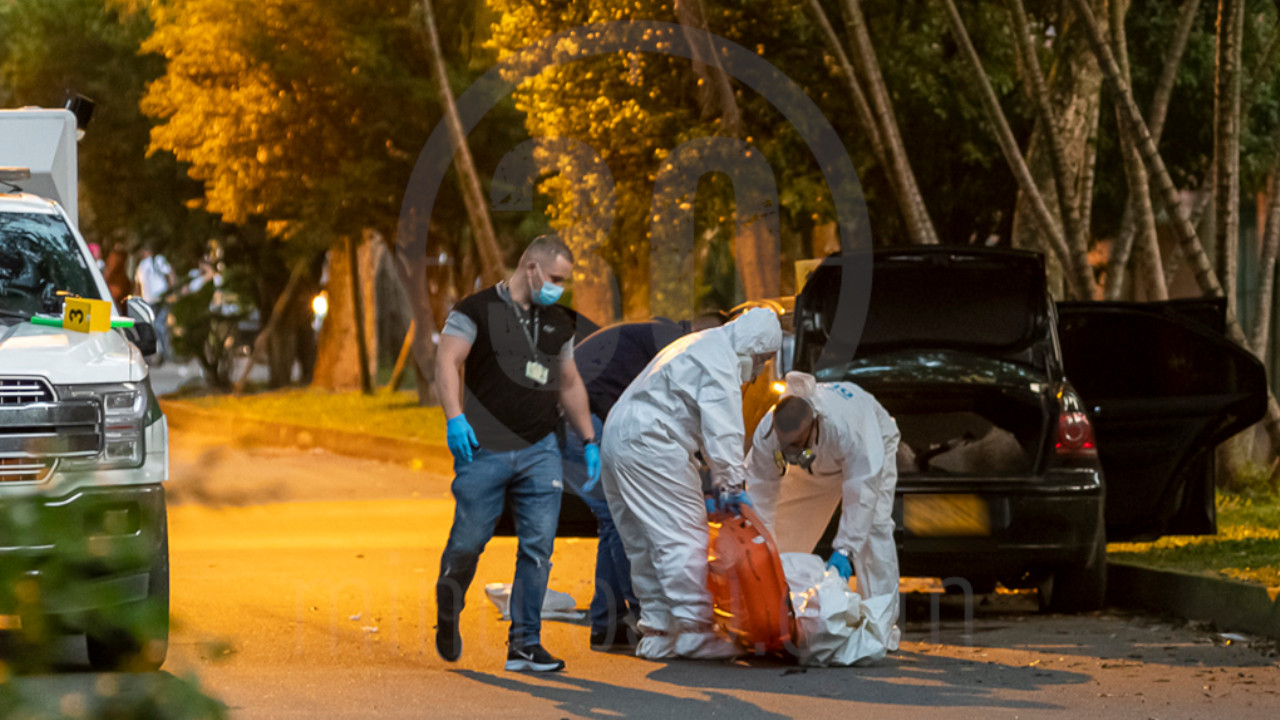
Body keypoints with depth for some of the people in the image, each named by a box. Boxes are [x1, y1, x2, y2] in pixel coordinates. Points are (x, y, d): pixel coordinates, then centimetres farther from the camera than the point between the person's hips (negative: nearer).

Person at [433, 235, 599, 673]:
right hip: (484, 450, -5)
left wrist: (589, 441, 20)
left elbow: (570, 385, 25)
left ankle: (525, 644, 1)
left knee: (538, 548, -3)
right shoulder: (478, 310, -1)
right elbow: (447, 362, -9)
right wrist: (455, 418, -23)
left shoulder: (558, 323, 17)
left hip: (540, 452, 5)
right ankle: (448, 612, 27)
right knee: (468, 542, -2)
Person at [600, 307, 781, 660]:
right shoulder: (720, 359, -9)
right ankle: (693, 630, -10)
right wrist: (733, 484, -17)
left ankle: (656, 634, 14)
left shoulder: (699, 346, 25)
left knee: (644, 544, 12)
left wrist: (719, 483, 20)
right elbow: (723, 429, -18)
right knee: (684, 537, -9)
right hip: (650, 445, -11)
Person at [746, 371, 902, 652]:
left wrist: (844, 551, -50)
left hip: (871, 452, -4)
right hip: (815, 469, 4)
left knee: (873, 526, -21)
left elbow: (861, 492, -45)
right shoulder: (766, 435, -37)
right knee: (786, 529, -3)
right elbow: (761, 497, -29)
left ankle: (881, 627, -19)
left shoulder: (849, 425, -48)